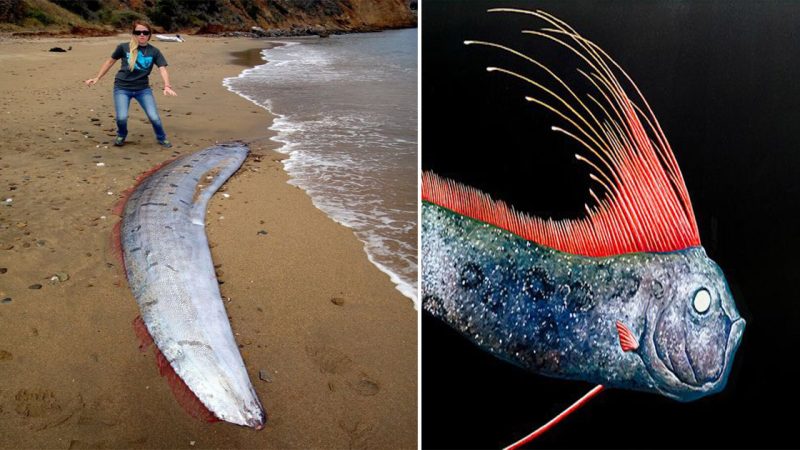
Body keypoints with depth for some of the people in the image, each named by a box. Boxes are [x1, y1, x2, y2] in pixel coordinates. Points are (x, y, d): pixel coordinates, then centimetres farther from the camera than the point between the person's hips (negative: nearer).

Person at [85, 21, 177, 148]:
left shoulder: (154, 51, -4)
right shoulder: (124, 47, -5)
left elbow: (162, 69, -14)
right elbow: (110, 62, 8)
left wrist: (167, 86, -32)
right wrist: (97, 78, 10)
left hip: (143, 89, 1)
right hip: (122, 88, -1)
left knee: (154, 117, -10)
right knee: (122, 117, -14)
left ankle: (162, 138, 20)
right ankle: (121, 135, 21)